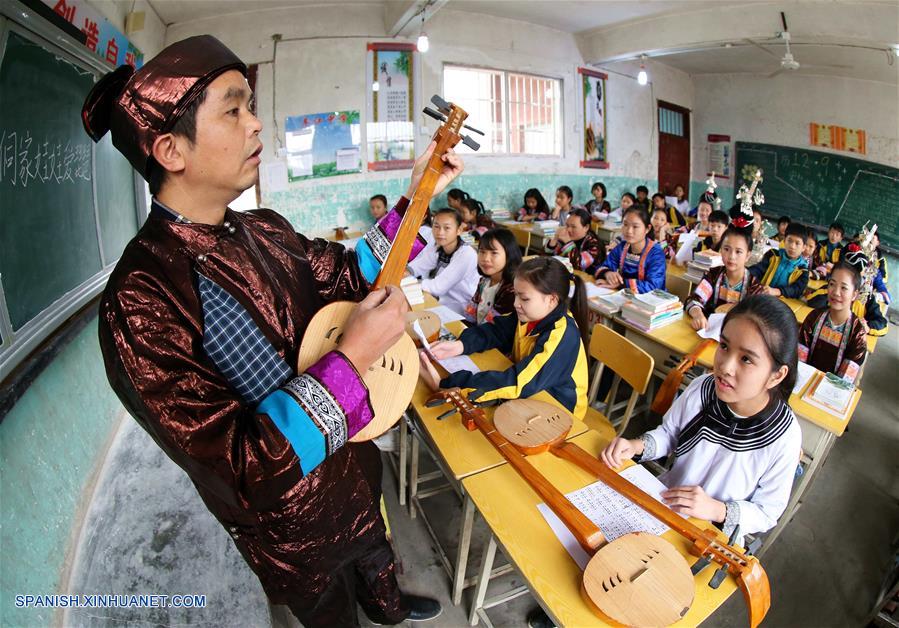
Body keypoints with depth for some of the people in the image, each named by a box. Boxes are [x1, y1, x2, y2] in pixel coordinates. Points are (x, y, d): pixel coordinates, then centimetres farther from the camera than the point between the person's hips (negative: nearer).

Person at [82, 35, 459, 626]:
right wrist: (352, 358, -33)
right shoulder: (141, 298, -31)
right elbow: (242, 465, -32)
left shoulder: (266, 231, -8)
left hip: (354, 463, 7)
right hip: (293, 522, -6)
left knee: (373, 552, 35)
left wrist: (415, 199, 0)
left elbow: (347, 275, 5)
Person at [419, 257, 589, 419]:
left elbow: (517, 383, -37)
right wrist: (460, 345, -23)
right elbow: (494, 331, -1)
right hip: (530, 393, 6)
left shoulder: (562, 336, -30)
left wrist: (445, 385, -39)